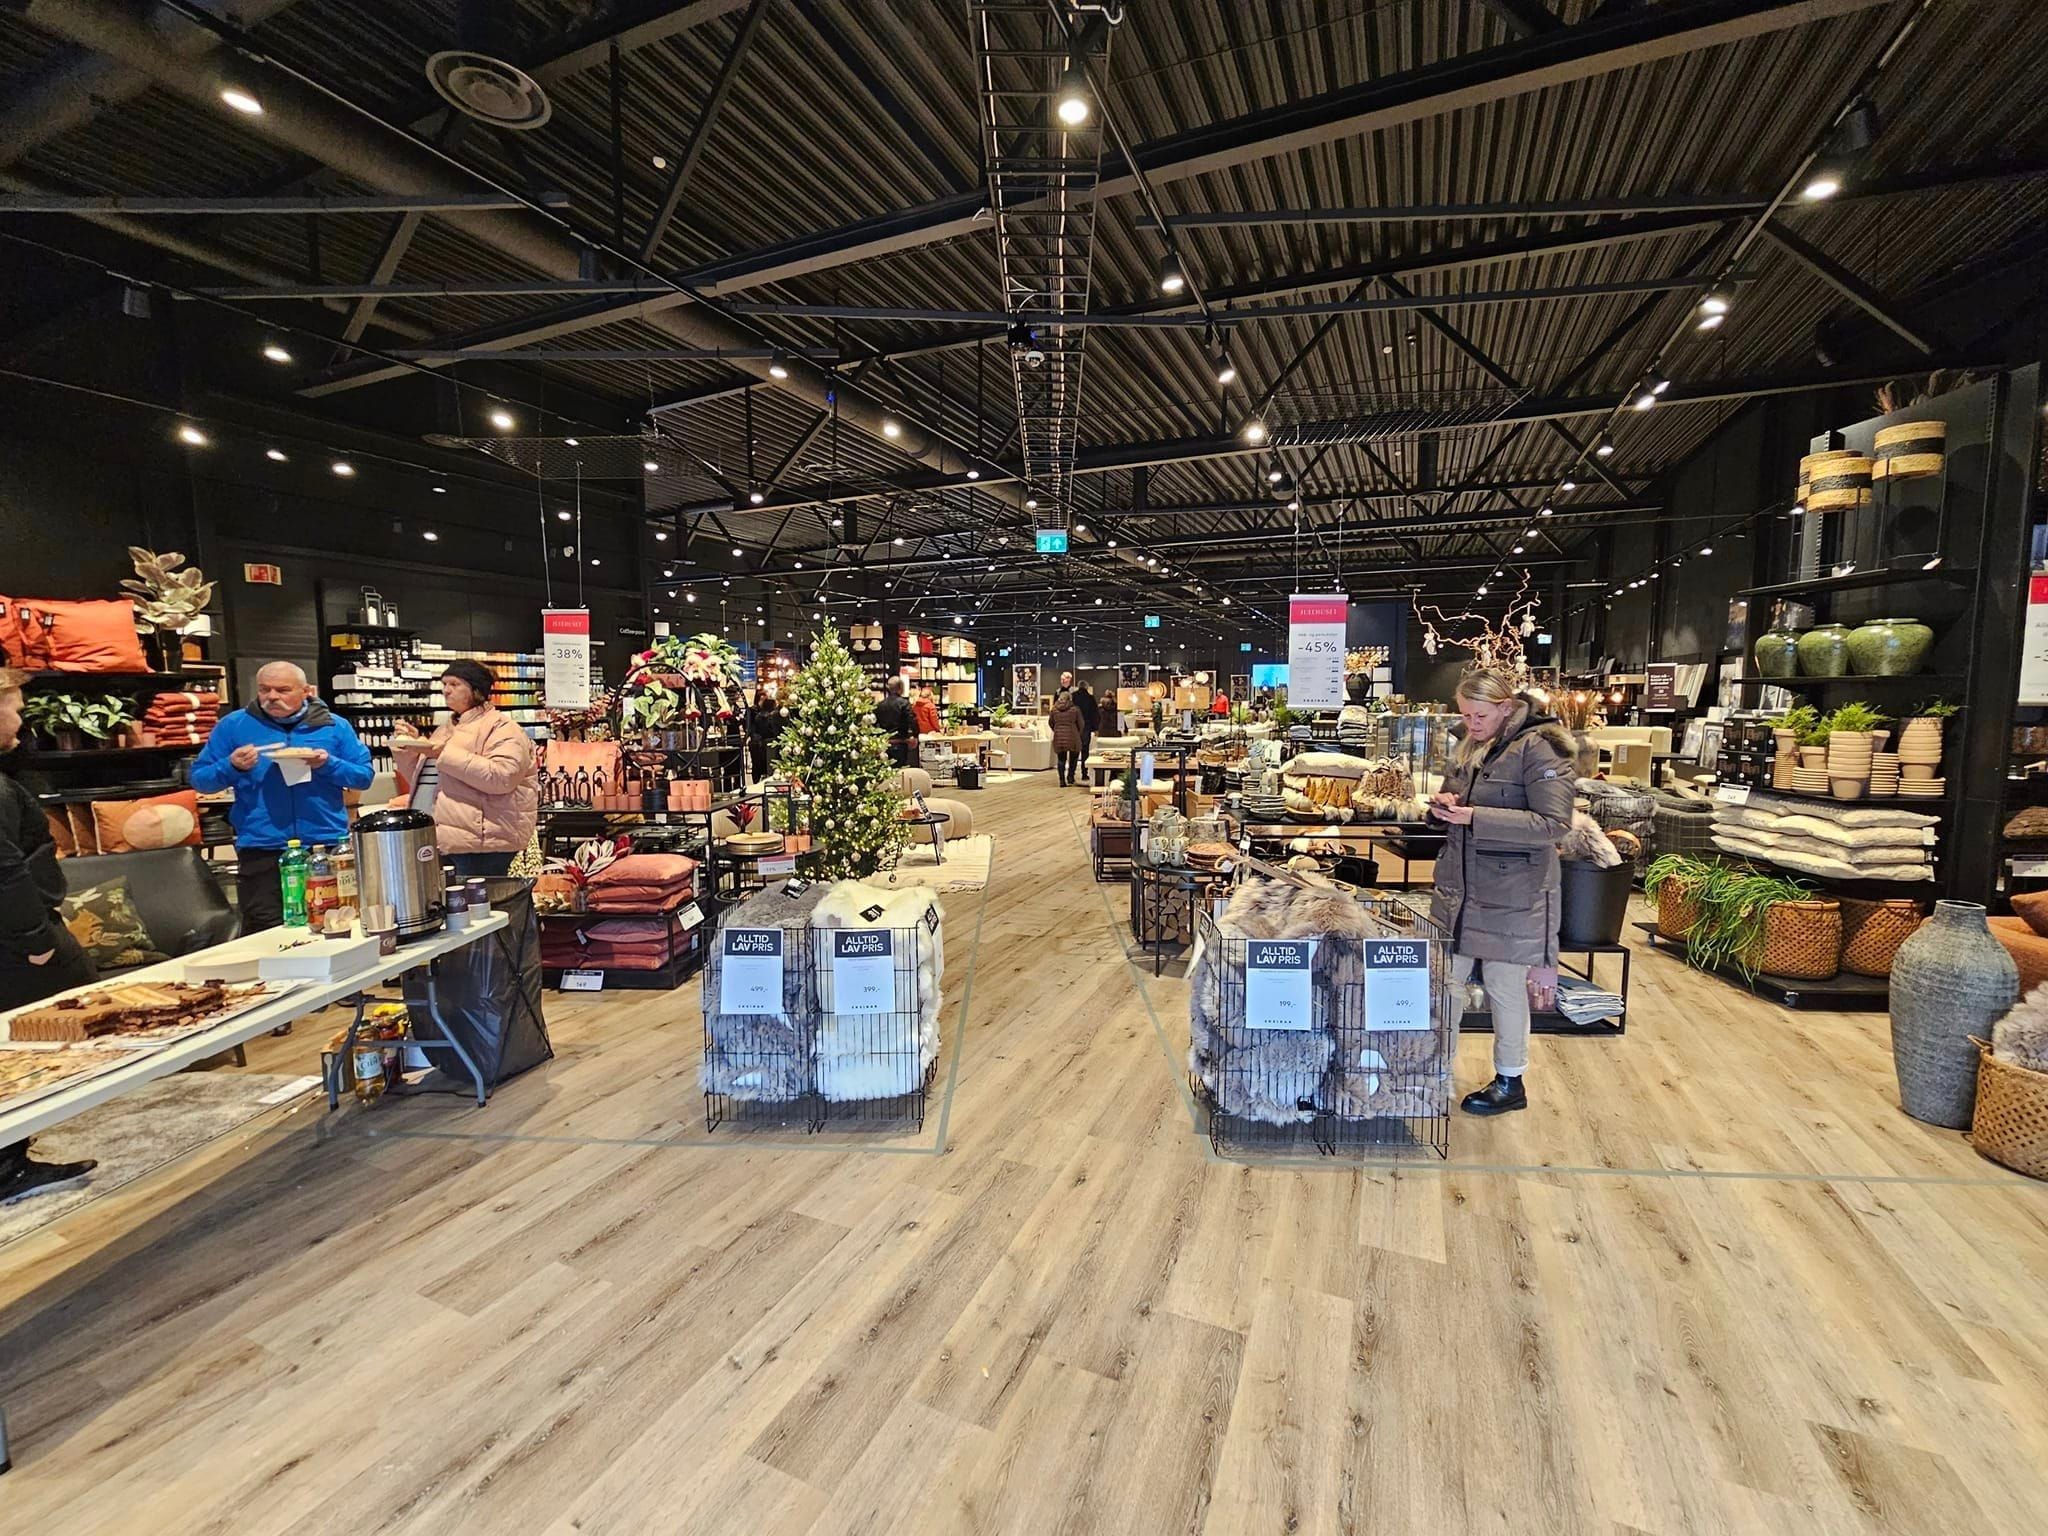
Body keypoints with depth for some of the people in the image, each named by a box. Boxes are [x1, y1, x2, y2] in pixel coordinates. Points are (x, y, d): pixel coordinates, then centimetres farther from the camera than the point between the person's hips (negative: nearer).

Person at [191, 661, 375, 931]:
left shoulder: (334, 726, 7)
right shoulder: (233, 725, 7)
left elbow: (364, 776, 5)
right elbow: (200, 780, 9)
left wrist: (329, 764, -13)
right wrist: (232, 767, -11)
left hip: (328, 846, 0)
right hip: (261, 850, 0)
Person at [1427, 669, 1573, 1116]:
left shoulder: (1538, 749, -14)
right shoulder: (1468, 747, 9)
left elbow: (1555, 823, -20)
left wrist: (1476, 817, -26)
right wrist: (1444, 806, -3)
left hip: (1510, 894, -7)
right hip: (1458, 886, 7)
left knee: (1504, 986, 7)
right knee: (1447, 979, 12)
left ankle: (1510, 1083, 26)